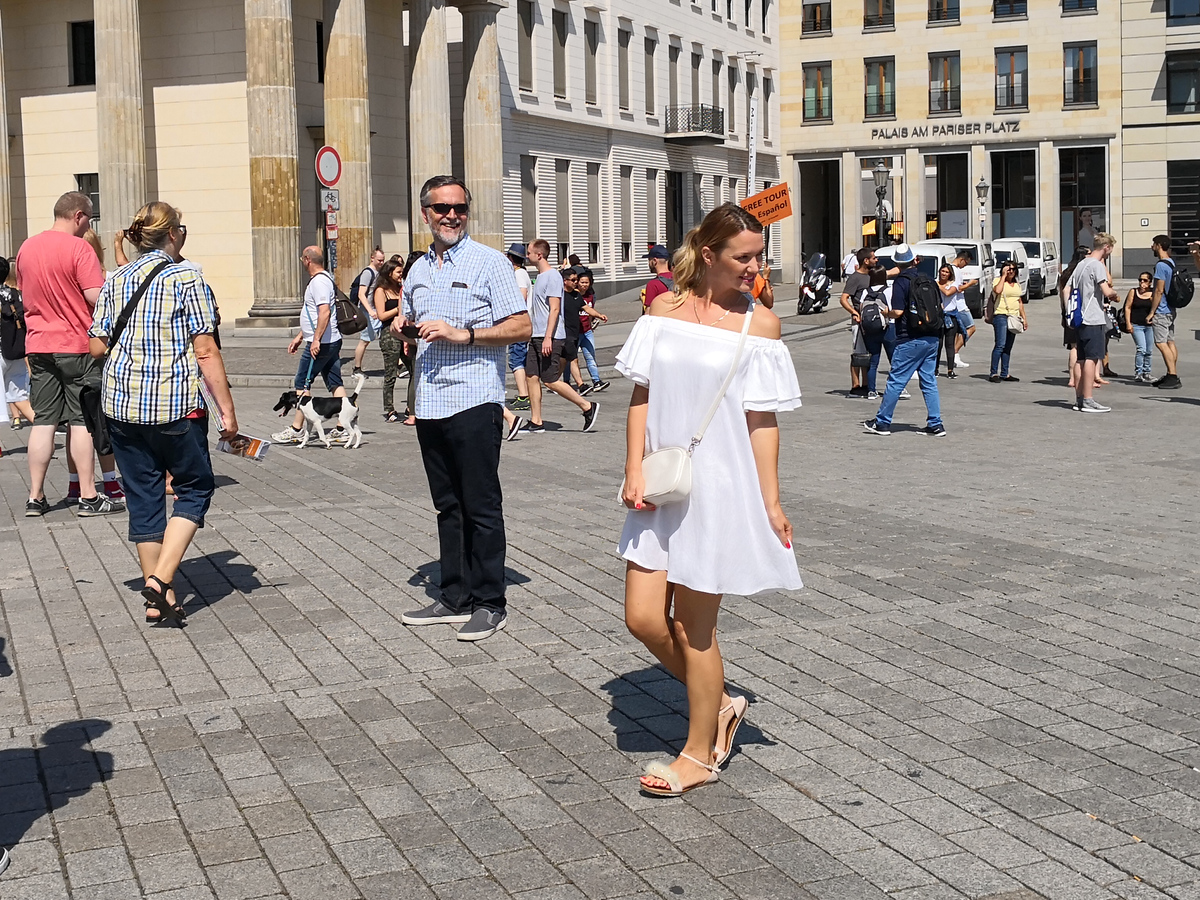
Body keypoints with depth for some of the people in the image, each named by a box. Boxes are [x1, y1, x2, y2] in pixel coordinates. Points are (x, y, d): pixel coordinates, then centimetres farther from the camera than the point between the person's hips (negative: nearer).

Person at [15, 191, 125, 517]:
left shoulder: (26, 248, 10)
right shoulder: (78, 248, -12)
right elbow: (96, 297, -17)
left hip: (38, 346, 6)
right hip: (77, 344, -6)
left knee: (42, 421, 8)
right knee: (82, 421, 0)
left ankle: (35, 497, 9)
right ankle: (88, 497, 2)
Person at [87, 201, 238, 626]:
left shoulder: (115, 281, 8)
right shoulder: (185, 277, -7)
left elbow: (97, 347, 9)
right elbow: (205, 351, -11)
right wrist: (227, 411, -8)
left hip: (122, 404, 5)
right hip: (176, 405, -5)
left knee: (144, 496, 12)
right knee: (194, 488, 11)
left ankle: (157, 601, 16)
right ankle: (161, 579, -5)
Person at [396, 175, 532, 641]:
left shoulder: (488, 262, -4)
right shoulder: (418, 270, 15)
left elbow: (521, 327, -9)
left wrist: (463, 334, -17)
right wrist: (404, 326, 6)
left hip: (475, 400, -7)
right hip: (430, 404, 7)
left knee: (481, 506, -3)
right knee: (447, 506, 12)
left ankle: (490, 603, 4)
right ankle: (454, 597, 20)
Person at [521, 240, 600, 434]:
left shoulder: (553, 277, -12)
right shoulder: (540, 276, 17)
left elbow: (554, 309, -19)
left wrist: (548, 337, -24)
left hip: (551, 338, -10)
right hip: (537, 336, 10)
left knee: (550, 380, -9)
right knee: (532, 376, 4)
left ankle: (587, 407, 1)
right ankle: (536, 422, 7)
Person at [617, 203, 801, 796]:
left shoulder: (758, 323, -3)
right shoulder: (665, 308, 4)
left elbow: (763, 419, -3)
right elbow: (642, 395, 5)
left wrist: (771, 503, -5)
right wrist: (634, 471, -5)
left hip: (720, 485, -4)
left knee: (693, 625, 3)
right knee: (644, 618, 2)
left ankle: (699, 755, 20)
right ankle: (718, 703, 27)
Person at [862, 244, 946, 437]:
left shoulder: (901, 281, -10)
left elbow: (898, 311, -17)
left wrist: (887, 313, 3)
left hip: (910, 340, -7)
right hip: (931, 338, 7)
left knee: (895, 381, -1)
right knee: (929, 382, 9)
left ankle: (882, 422, 4)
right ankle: (935, 425, 6)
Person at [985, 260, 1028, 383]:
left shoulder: (1017, 284, 19)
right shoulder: (998, 280, -1)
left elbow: (1020, 302, 25)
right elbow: (997, 290, -24)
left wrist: (1024, 318, 20)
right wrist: (1003, 276, -15)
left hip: (1014, 317, 7)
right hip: (1001, 315, -7)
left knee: (1008, 347, 7)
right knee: (1000, 345, -15)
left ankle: (1004, 374, 10)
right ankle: (993, 373, -14)